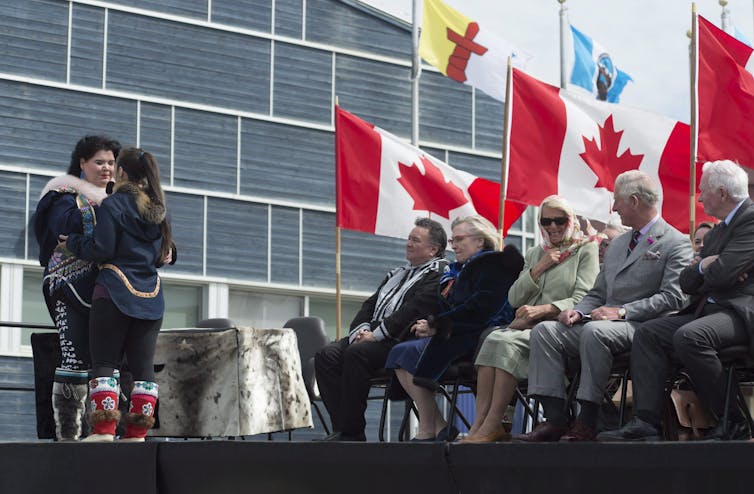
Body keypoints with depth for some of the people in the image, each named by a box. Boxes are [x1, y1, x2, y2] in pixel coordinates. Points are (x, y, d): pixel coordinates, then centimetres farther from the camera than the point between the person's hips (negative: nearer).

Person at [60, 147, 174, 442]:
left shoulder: (113, 204, -6)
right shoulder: (157, 208, 12)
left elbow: (101, 249, -11)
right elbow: (163, 254, 14)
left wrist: (72, 243, 5)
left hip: (114, 292, -5)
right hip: (151, 296, 5)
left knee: (104, 362, -2)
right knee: (143, 365, 4)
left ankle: (104, 429, -9)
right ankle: (137, 432, 2)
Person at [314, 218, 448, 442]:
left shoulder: (439, 276, -1)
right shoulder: (397, 274, 29)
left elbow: (413, 311, -14)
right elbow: (371, 304, 23)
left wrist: (375, 335, -17)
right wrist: (361, 329, 0)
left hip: (402, 340, -9)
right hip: (373, 334, 9)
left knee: (356, 354, -33)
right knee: (327, 355, -15)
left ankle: (351, 431, -27)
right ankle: (342, 428, -19)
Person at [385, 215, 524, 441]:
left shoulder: (492, 266, -5)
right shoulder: (458, 270, 24)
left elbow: (480, 309, -18)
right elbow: (446, 308, 22)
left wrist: (437, 325, -16)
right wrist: (429, 324, -1)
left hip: (475, 337, -10)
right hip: (452, 336, 10)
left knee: (413, 353, -24)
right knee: (399, 352, -7)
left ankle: (427, 431, -23)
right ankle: (439, 427, -13)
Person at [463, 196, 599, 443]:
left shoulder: (585, 250, 8)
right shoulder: (534, 253, 26)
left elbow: (583, 299, -6)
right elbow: (514, 299, 16)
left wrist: (543, 309, -20)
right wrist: (538, 269, 3)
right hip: (530, 326, 5)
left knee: (507, 342, -32)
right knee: (494, 338, -29)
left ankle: (493, 425, -33)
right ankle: (480, 422, -36)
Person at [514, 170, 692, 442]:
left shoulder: (675, 243, 0)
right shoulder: (617, 245, 27)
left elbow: (672, 298, -12)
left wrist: (622, 311, -19)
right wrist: (578, 311, 2)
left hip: (641, 327, -8)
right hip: (601, 321, 8)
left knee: (594, 331, -37)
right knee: (544, 330, -15)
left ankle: (587, 422, -31)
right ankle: (555, 419, -23)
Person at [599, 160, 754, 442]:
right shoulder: (717, 231, 22)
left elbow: (723, 273, -20)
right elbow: (686, 283, 17)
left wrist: (699, 268, 2)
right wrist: (705, 266, -4)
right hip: (709, 310, 10)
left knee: (688, 336, -33)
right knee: (648, 333, -6)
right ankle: (646, 423, -17)